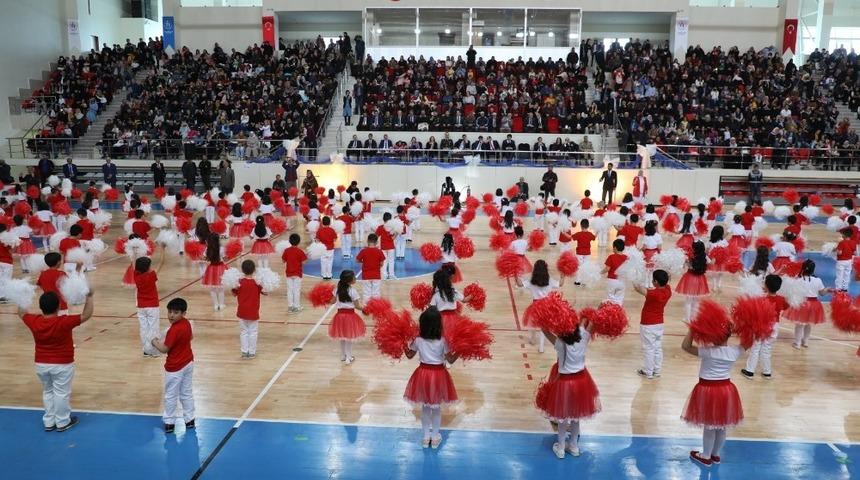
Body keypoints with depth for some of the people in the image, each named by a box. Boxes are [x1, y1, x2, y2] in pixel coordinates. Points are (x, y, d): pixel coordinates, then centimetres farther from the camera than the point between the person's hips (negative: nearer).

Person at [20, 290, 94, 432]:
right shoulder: (64, 322, -24)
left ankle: (49, 422, 29)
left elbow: (21, 313, 10)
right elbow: (86, 315, -20)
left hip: (41, 364, 5)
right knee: (61, 393, 9)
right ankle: (63, 422, 20)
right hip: (62, 365, -4)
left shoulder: (34, 322, -11)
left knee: (47, 392, 21)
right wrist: (89, 297, -14)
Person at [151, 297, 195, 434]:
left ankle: (169, 422, 18)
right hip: (188, 363, 8)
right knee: (187, 393, 17)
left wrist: (155, 342, -3)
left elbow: (164, 349, -19)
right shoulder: (187, 323, -2)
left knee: (170, 396, 8)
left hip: (175, 367, -8)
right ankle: (189, 419, 25)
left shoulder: (174, 330, -27)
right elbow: (191, 337, 17)